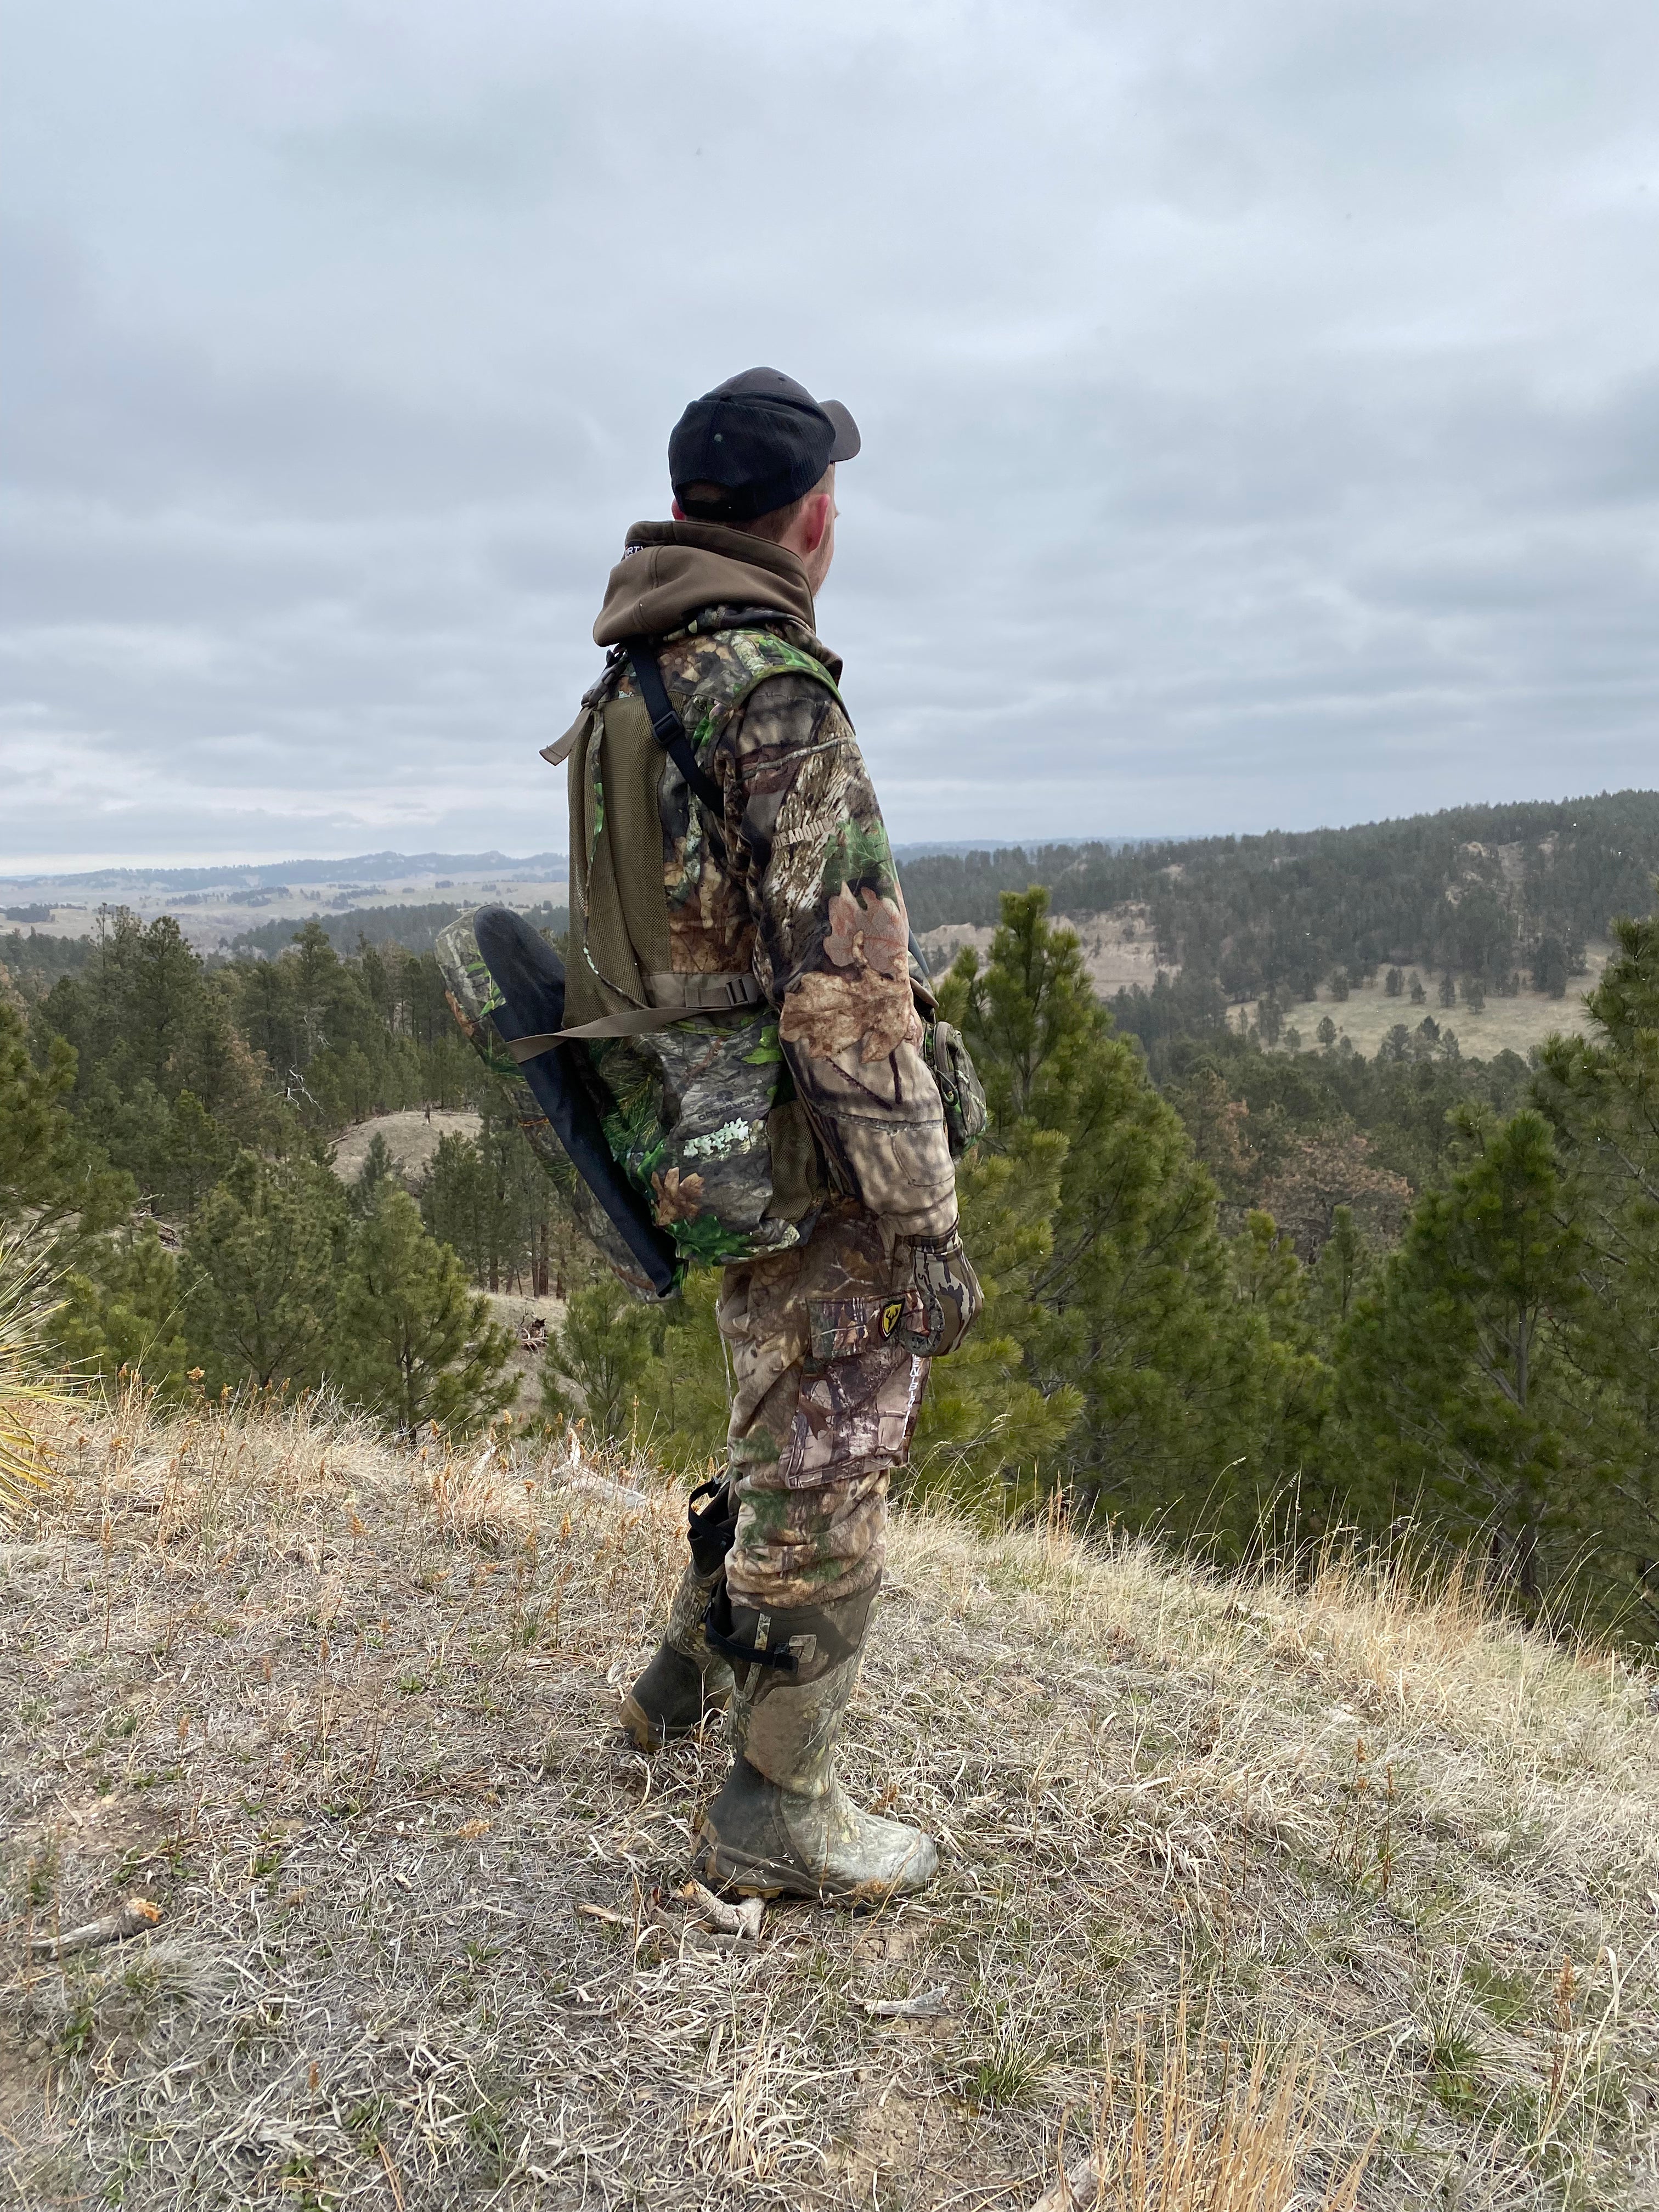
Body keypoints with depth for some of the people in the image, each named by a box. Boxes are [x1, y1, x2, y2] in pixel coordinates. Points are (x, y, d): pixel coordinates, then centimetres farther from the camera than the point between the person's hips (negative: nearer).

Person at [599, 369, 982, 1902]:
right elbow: (847, 990, -25)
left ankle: (696, 1678, 43)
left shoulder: (633, 689, 10)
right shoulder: (781, 696, -20)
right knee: (825, 1478, 5)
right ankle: (776, 1813, 21)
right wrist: (928, 1226, -20)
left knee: (787, 1434, 26)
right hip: (816, 1172, -9)